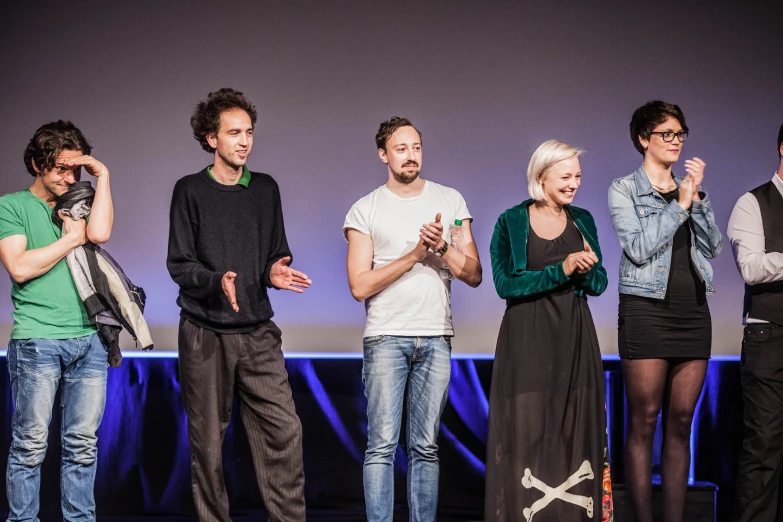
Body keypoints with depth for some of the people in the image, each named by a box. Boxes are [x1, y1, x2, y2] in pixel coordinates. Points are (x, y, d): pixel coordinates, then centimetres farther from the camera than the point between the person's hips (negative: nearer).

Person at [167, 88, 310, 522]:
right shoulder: (191, 191, 1)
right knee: (207, 439, 4)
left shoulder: (266, 189, 11)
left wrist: (275, 272, -9)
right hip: (205, 333, -2)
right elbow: (179, 265, -3)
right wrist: (218, 281, -21)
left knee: (284, 429, -8)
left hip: (257, 331, 2)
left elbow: (278, 255, 14)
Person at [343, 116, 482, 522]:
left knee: (425, 447, 5)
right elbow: (359, 286, -6)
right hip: (386, 338, -2)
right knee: (382, 445, -7)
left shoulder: (450, 201, 10)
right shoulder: (364, 210, 3)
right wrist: (414, 255, -12)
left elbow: (473, 275, 6)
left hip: (435, 339, 2)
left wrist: (442, 247, -12)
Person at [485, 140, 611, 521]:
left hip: (574, 339, 4)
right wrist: (561, 270, -19)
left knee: (576, 430, 3)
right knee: (527, 430, -5)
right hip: (527, 341, -4)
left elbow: (599, 284, 9)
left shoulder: (582, 221, 10)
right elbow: (504, 284, -12)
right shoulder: (511, 222, -2)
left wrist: (586, 269, -13)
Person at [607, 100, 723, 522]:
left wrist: (697, 197, -4)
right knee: (643, 422, -4)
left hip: (693, 312, 5)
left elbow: (712, 247, 6)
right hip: (647, 310, -5)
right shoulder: (624, 190, 2)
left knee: (680, 423, 4)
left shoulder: (687, 187, 15)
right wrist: (679, 205, -8)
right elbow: (639, 248, -10)